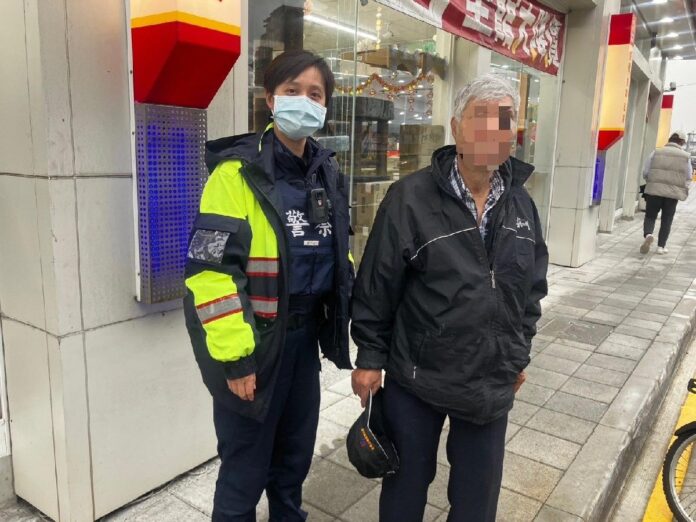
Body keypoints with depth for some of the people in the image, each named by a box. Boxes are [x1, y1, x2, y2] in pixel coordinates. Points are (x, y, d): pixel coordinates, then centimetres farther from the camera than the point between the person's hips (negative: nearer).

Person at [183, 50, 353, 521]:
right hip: (254, 342, -6)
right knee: (246, 468, 11)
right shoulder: (238, 173, -15)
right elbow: (212, 272, -19)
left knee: (295, 457, 23)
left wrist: (354, 310, 11)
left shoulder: (328, 173, 7)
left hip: (305, 335, 7)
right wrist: (234, 356, -20)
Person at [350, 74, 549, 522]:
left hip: (491, 381, 5)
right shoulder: (411, 198, -14)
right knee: (407, 484, 18)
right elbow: (377, 286, -11)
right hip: (416, 377, -4)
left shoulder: (521, 204, 2)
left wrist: (520, 355, 14)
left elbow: (532, 287, 11)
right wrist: (370, 358, -7)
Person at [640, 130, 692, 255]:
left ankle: (647, 235, -19)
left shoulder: (656, 153, 2)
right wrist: (684, 193, 20)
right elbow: (688, 178, 5)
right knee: (666, 220, 10)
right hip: (673, 193, 1)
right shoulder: (685, 157, 4)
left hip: (654, 190, 0)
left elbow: (645, 172, 2)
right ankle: (661, 246, 12)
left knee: (650, 216, 9)